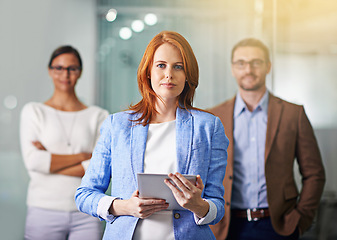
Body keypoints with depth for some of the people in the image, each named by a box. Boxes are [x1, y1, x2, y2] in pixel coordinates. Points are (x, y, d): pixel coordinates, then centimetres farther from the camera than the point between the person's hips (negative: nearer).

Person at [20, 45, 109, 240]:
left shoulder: (98, 116, 7)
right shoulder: (34, 111, 7)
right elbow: (33, 161, -7)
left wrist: (50, 162, -9)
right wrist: (83, 155, -7)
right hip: (44, 210, -1)